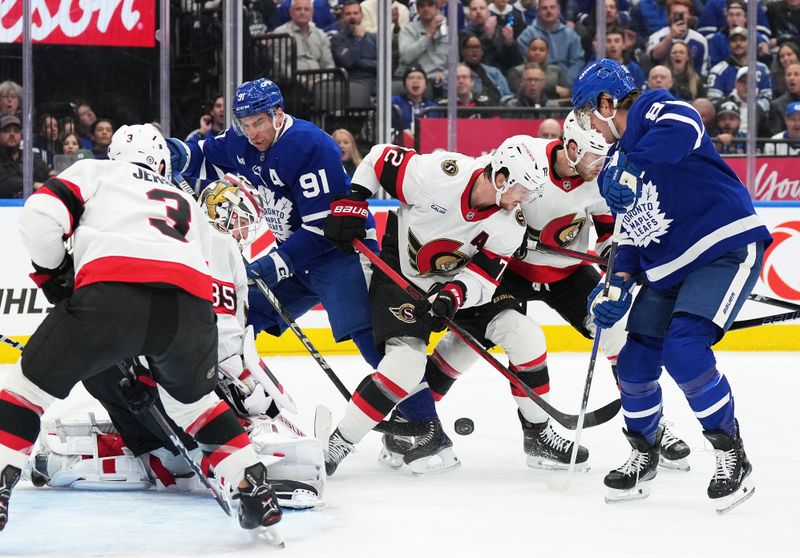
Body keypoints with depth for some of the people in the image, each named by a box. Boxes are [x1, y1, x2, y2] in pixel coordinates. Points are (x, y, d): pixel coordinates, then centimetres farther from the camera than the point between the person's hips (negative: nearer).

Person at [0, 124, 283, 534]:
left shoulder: (94, 173, 27)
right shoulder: (187, 206, 40)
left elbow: (40, 218, 11)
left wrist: (54, 276, 26)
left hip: (112, 291, -4)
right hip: (190, 307, 4)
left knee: (33, 381, 14)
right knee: (193, 397, 33)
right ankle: (255, 491, 24)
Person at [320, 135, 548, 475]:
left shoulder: (511, 223, -16)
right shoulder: (438, 174, -30)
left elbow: (483, 277, -17)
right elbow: (380, 157, -15)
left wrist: (454, 294, -37)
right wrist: (352, 203, -15)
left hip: (458, 280, 5)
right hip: (399, 271, -5)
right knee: (407, 362, -23)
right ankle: (336, 444, -14)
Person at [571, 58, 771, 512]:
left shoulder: (658, 111, -10)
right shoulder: (616, 163, 17)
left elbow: (685, 130, -35)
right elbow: (632, 227, 19)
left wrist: (631, 167, -44)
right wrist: (620, 281, 3)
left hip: (726, 248, -9)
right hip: (667, 270, 9)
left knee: (684, 350, -23)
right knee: (635, 363, 5)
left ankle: (732, 456, -10)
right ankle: (644, 456, 28)